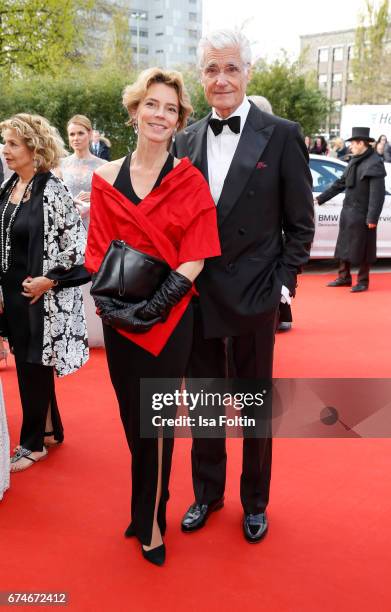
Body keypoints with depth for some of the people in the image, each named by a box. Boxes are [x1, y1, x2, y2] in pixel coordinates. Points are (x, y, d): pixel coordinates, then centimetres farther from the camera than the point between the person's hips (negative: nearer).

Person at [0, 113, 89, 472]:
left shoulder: (52, 191, -15)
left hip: (41, 295, -7)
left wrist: (49, 280, -18)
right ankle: (50, 430, 33)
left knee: (34, 367, 3)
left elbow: (77, 241, -18)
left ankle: (33, 443, 19)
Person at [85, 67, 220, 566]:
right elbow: (98, 250, 5)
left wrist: (153, 305, -19)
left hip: (169, 320, -3)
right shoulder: (106, 178, 5)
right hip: (117, 320, 3)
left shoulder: (190, 181, -3)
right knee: (131, 416, 13)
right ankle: (148, 501, 36)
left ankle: (150, 520, 26)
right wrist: (109, 301, -11)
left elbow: (196, 256, -9)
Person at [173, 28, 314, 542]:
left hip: (253, 295, -3)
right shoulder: (186, 140, 6)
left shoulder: (281, 135, -5)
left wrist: (283, 283, -8)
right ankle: (207, 493, 36)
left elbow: (300, 223, -2)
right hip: (197, 294, 4)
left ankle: (255, 501, 32)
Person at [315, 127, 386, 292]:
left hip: (362, 215, -8)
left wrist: (372, 218, -22)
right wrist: (320, 198, 16)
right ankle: (344, 277, 26)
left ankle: (363, 282, 15)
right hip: (347, 212, 8)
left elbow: (377, 194, -19)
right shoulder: (354, 161, 11)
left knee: (361, 250, 3)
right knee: (344, 246, 14)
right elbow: (340, 184, 18)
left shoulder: (375, 163, -15)